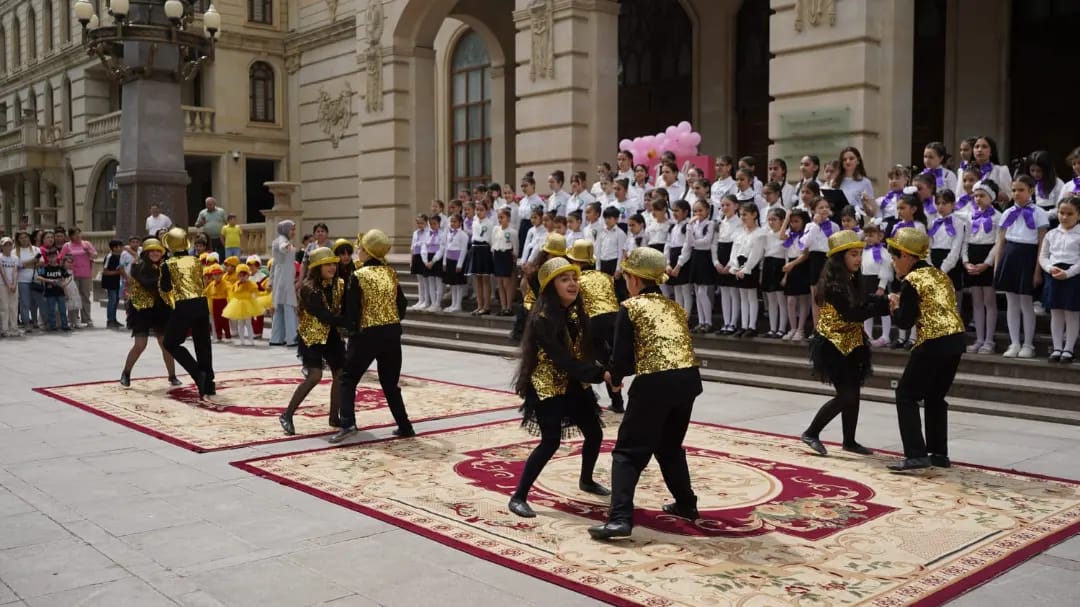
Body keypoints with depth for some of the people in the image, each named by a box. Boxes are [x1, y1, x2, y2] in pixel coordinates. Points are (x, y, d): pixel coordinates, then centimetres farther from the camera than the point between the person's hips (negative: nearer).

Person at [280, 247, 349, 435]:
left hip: (333, 335, 7)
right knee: (315, 376, -18)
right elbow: (324, 316, -27)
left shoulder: (339, 284, 1)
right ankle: (287, 415, -6)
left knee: (341, 374, 4)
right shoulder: (309, 287, -19)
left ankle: (334, 417, 19)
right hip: (312, 336, -7)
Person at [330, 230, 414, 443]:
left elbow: (352, 310, -8)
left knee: (348, 378, 7)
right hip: (392, 333, 5)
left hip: (367, 334, -5)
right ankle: (405, 426, 16)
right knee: (390, 382, 17)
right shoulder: (391, 273, 6)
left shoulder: (358, 276, -9)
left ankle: (347, 423, -8)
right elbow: (402, 305, 9)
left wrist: (352, 331, 8)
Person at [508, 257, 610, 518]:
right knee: (551, 441, -14)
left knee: (595, 433, 13)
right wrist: (601, 374, -35)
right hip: (548, 386, -7)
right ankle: (518, 497, -4)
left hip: (575, 384, 8)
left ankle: (586, 480, 40)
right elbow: (562, 359, -29)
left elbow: (589, 346, -1)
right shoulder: (542, 319, -24)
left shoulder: (577, 311, 1)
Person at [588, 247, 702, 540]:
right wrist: (628, 369, 28)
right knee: (670, 446, 28)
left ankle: (620, 518, -9)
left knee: (629, 451, 1)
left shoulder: (631, 307, 3)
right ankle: (686, 504, 37)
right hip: (688, 379, 6)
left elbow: (622, 354, -1)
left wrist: (616, 378, 21)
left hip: (654, 383, -6)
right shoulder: (676, 307, 21)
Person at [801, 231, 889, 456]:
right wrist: (885, 305, -29)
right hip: (832, 344, -8)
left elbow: (864, 302, 0)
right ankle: (811, 433, 7)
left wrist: (886, 301, -18)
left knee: (853, 393, 11)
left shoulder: (853, 280, 7)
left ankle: (849, 441, 22)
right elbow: (852, 313, -27)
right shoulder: (832, 284, -21)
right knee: (846, 395, -8)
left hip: (852, 343, 8)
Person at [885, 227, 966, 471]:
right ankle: (939, 453, 21)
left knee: (906, 396, 1)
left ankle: (917, 454, -7)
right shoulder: (940, 275, 17)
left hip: (933, 343, -8)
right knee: (935, 397, 20)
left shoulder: (911, 281, -7)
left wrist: (895, 305, 10)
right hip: (956, 340, 8)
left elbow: (905, 322, -8)